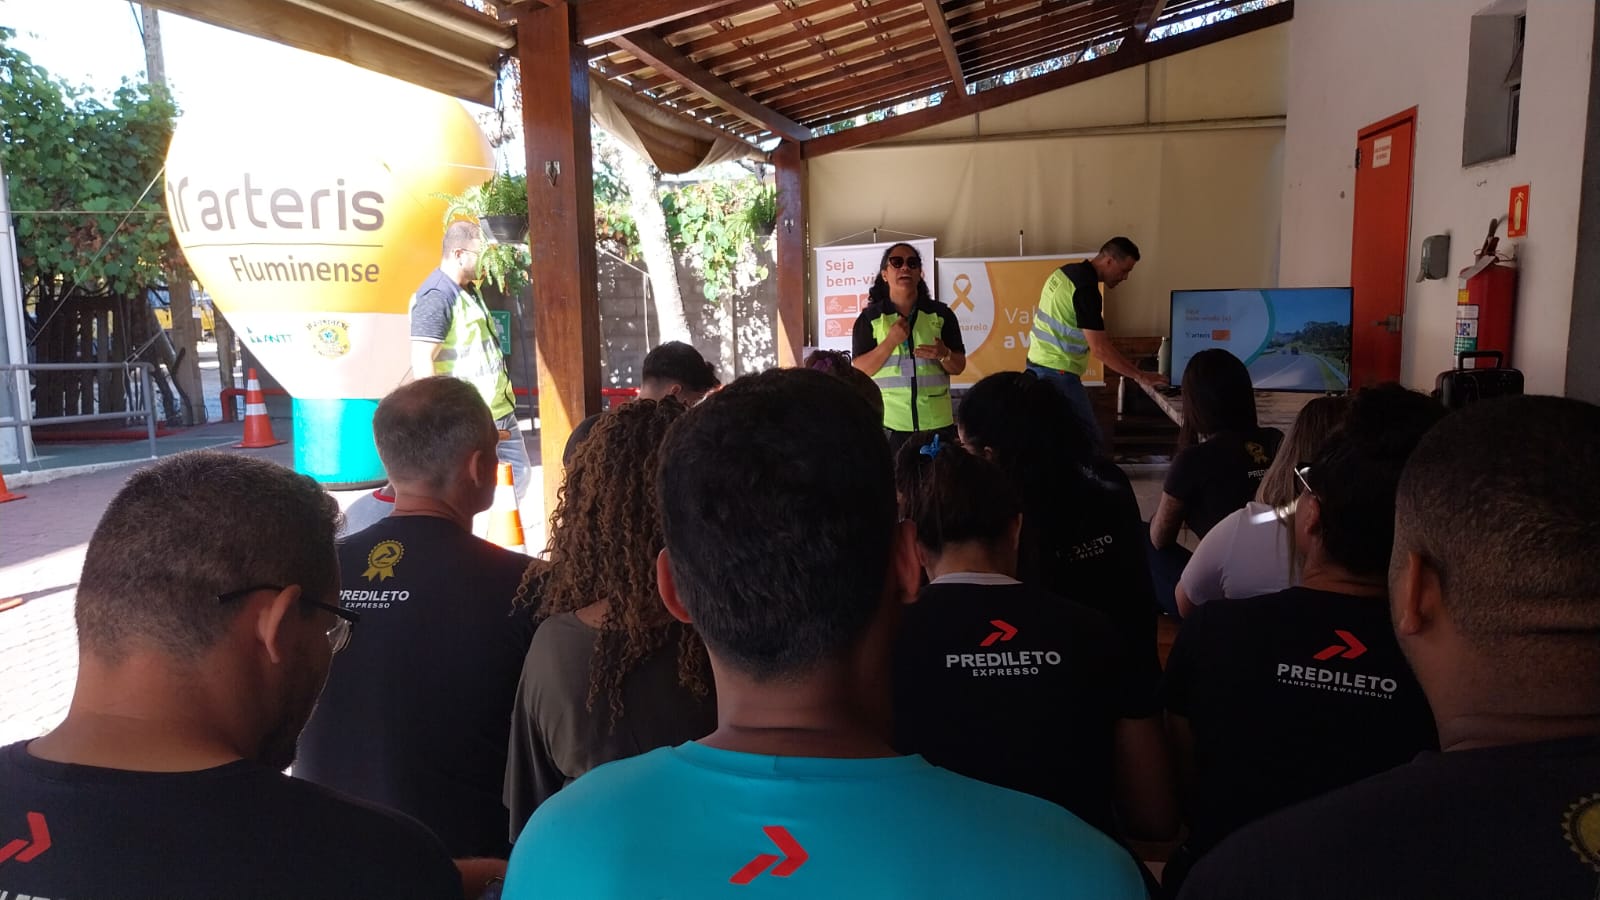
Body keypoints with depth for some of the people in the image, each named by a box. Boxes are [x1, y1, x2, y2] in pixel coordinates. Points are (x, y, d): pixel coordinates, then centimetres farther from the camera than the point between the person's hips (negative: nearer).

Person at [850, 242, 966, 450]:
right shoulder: (869, 318, 3)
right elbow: (859, 371, -3)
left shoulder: (941, 314, 7)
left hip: (937, 423, 2)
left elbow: (959, 367, 7)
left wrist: (944, 355, -15)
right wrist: (891, 341, -15)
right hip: (888, 424, -2)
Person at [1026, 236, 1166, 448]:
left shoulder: (1066, 271, 9)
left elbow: (1038, 311, 22)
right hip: (1058, 373, -10)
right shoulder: (1086, 288, -20)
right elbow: (1099, 348, -23)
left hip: (1038, 365, 10)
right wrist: (1140, 376, -17)